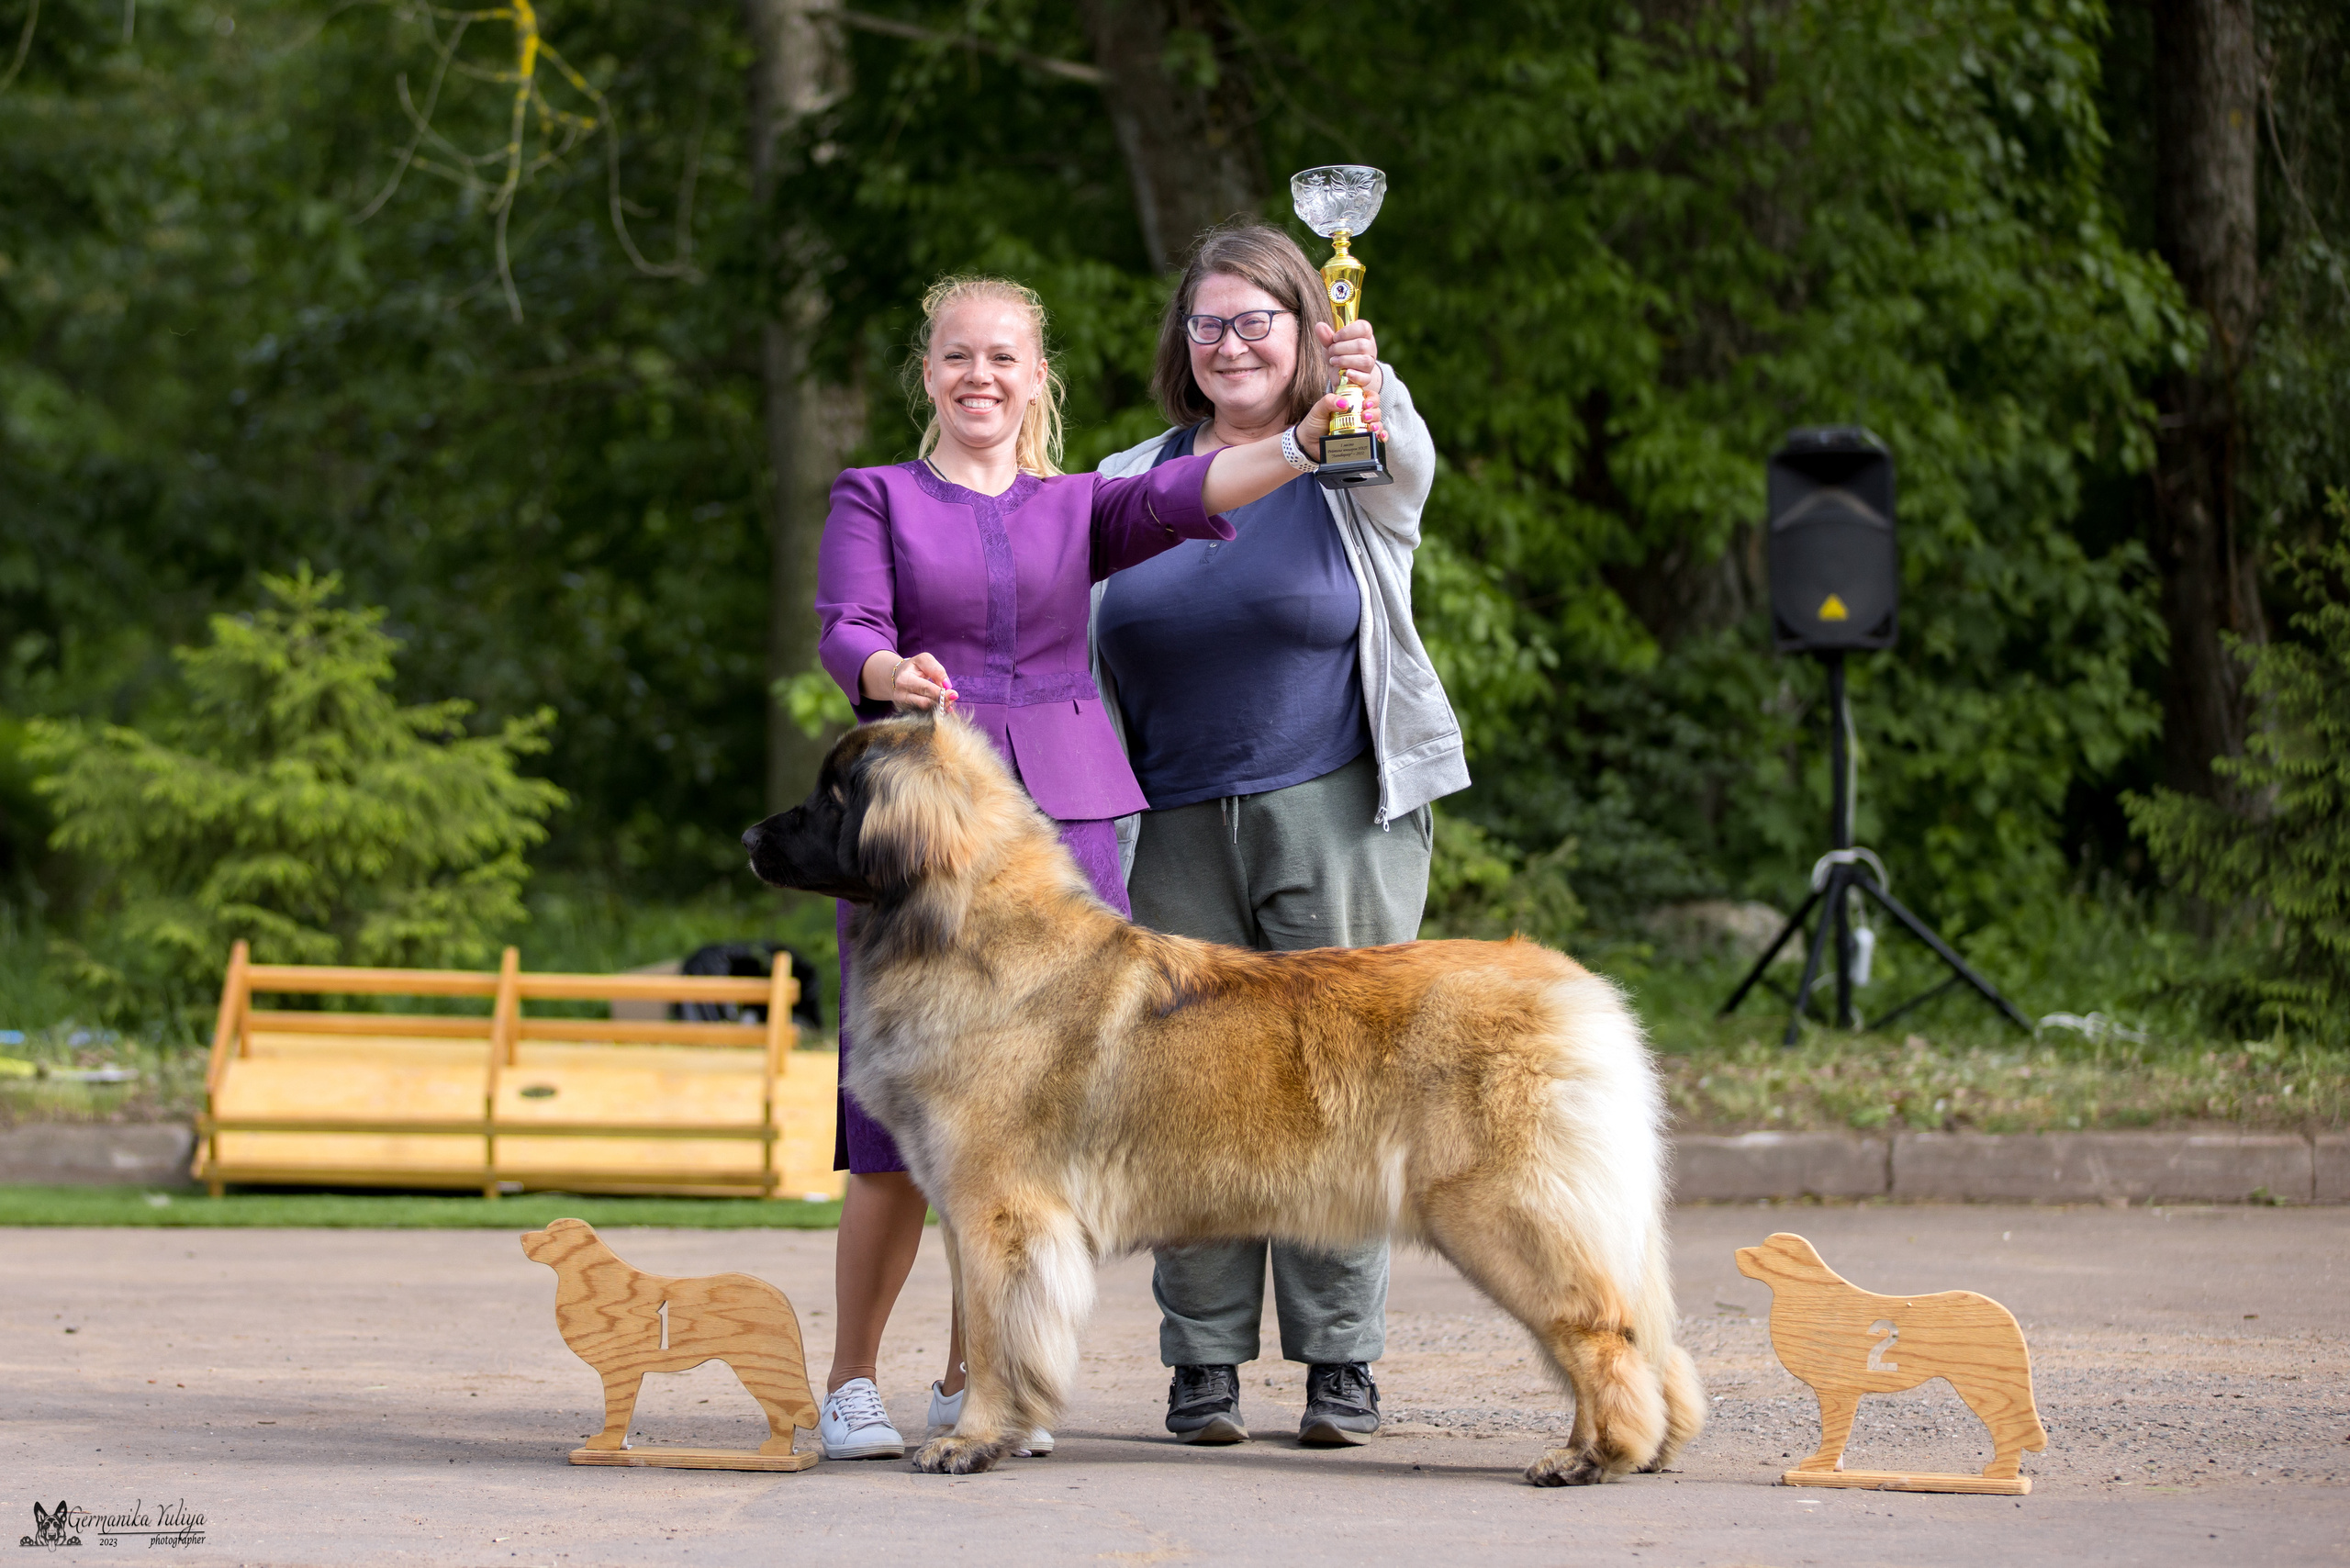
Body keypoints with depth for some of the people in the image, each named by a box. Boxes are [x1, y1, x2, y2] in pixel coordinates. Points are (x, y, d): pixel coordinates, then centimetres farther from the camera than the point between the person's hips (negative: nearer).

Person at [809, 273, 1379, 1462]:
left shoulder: (1077, 507, 14)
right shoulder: (876, 500, 9)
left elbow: (1181, 496, -5)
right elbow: (846, 634, -6)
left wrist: (1300, 444, -24)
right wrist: (893, 674, -30)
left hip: (1063, 817, 3)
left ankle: (969, 1383, 12)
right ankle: (850, 1384, 6)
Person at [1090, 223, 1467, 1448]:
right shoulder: (1133, 481, 13)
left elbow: (1404, 463, -23)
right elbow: (1088, 664, 16)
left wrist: (1369, 390, -46)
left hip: (1335, 816, -3)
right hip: (1177, 829, 3)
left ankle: (1341, 1362, 2)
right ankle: (1202, 1362, 6)